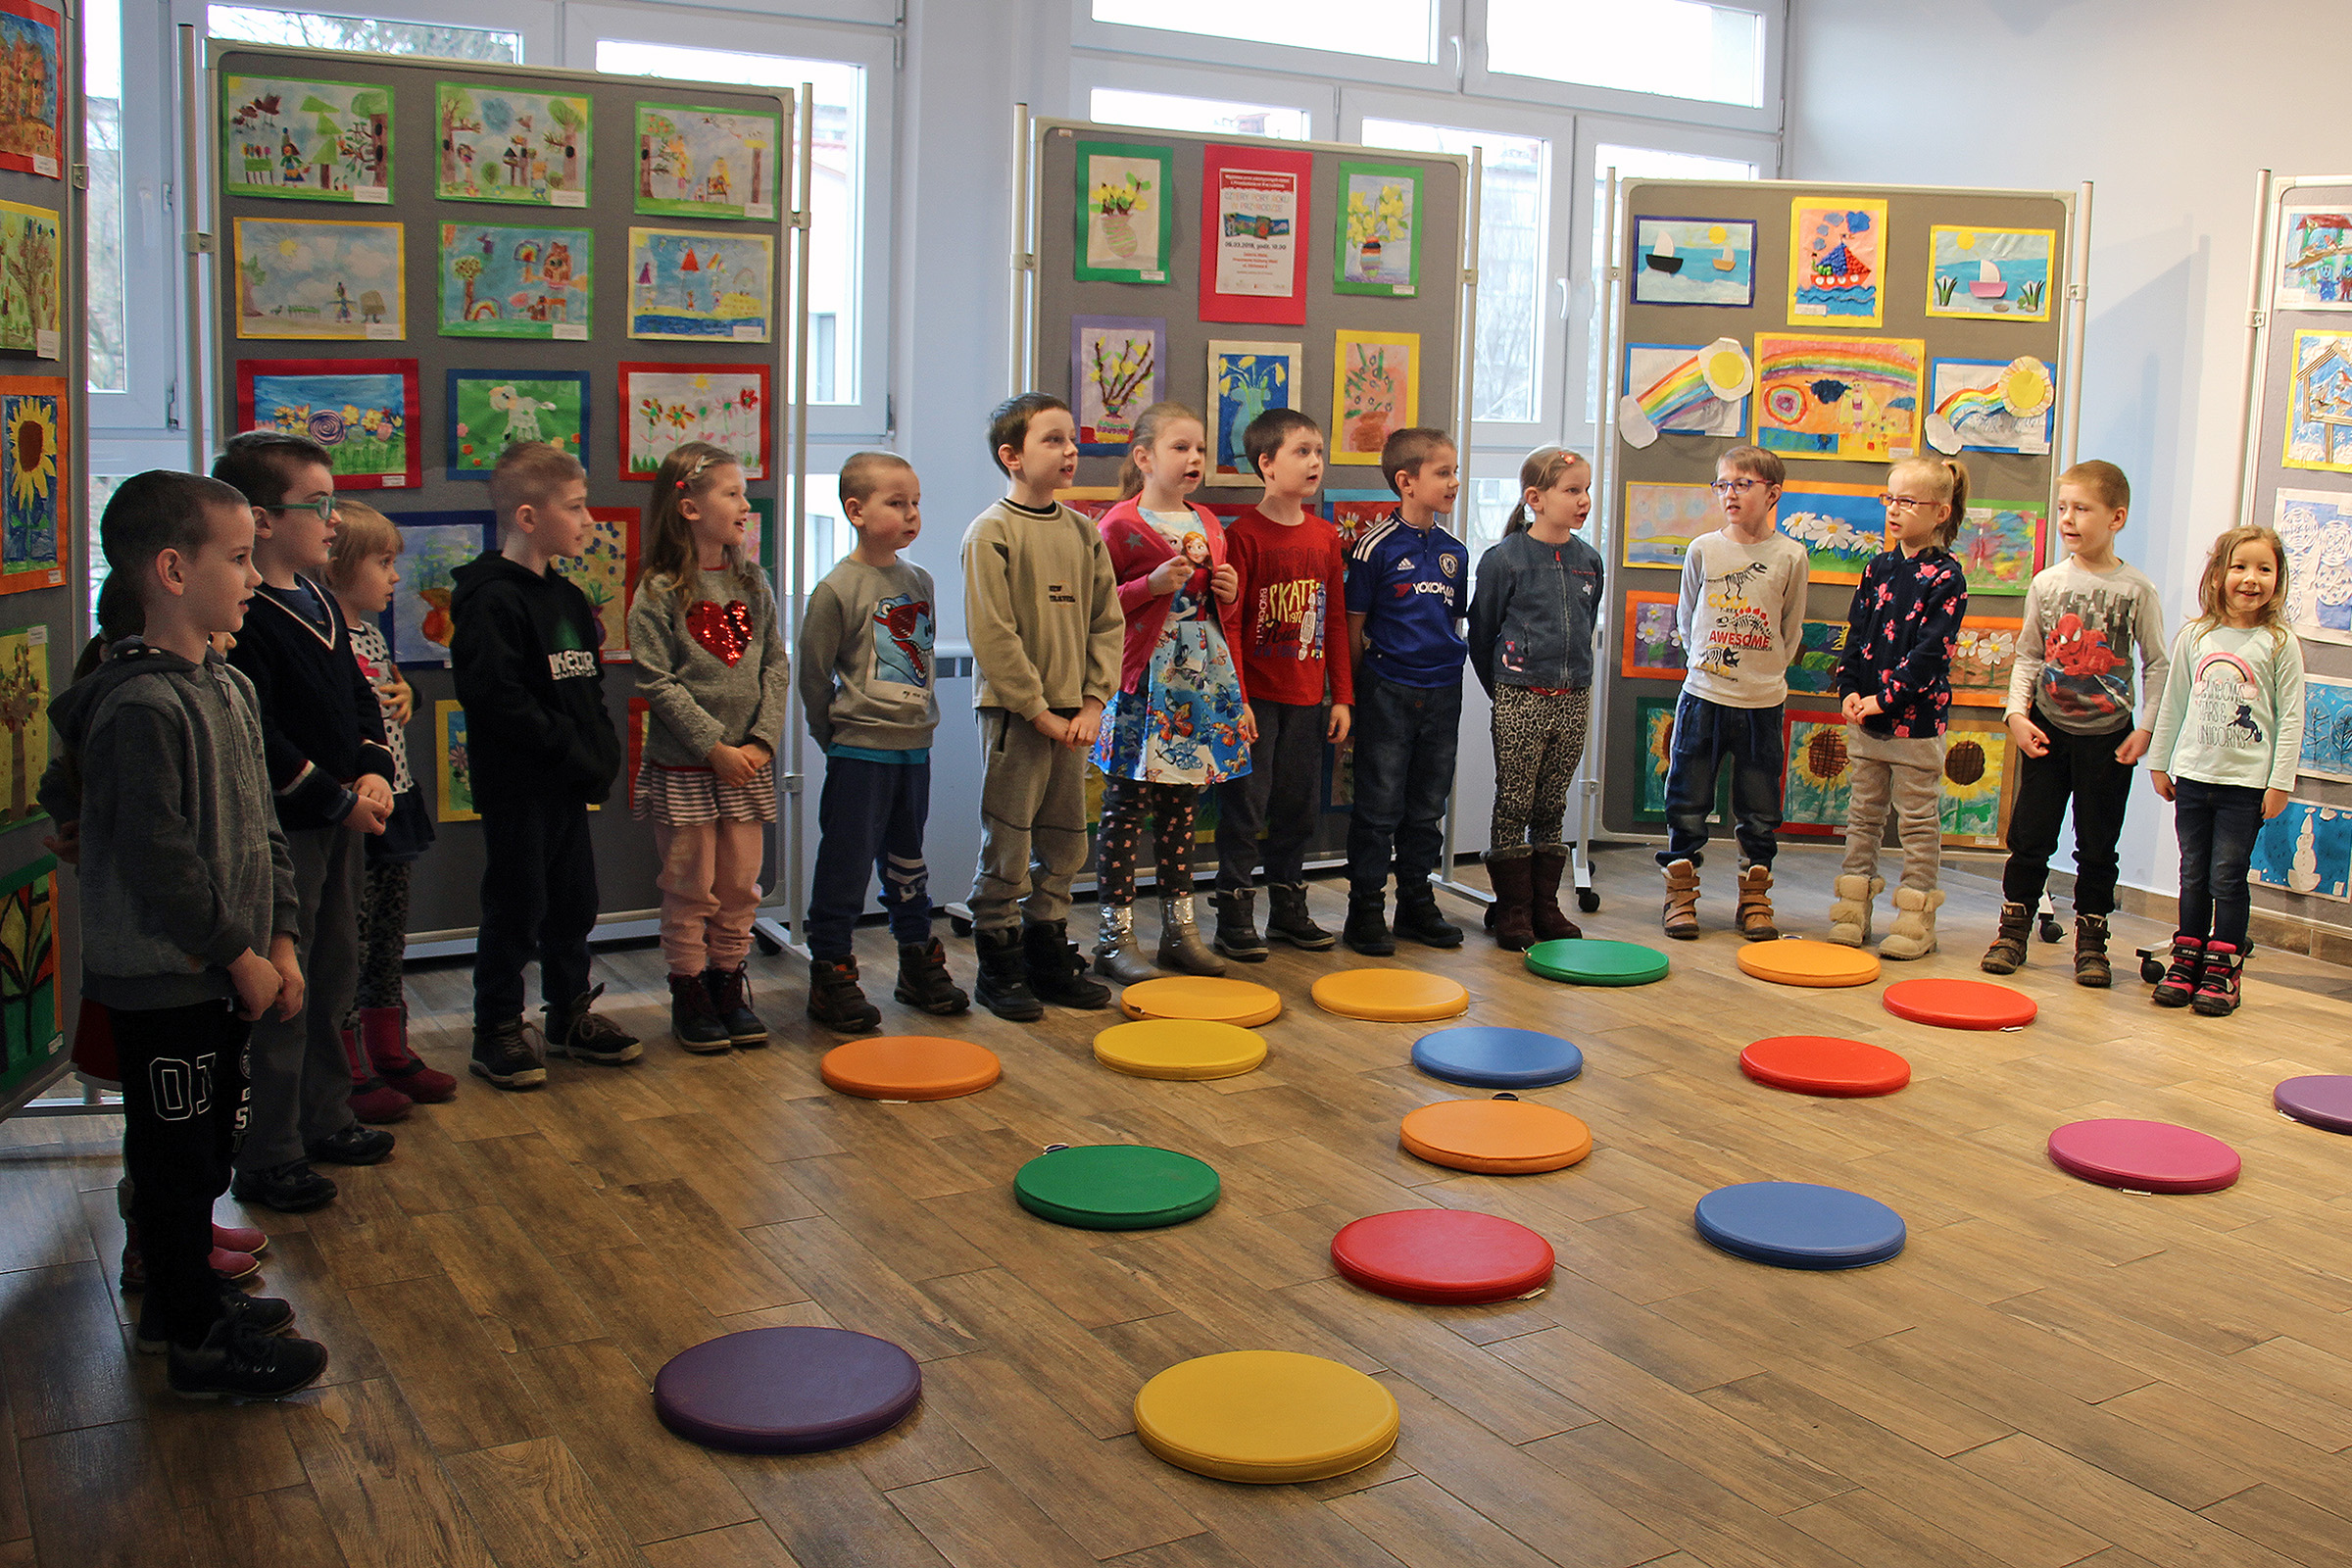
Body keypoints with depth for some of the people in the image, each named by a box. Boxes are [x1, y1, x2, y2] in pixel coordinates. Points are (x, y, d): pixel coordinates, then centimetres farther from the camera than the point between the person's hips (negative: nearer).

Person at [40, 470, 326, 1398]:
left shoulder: (229, 688, 9)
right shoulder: (138, 705, -21)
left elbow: (263, 827, 13)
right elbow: (158, 858, -23)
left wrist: (281, 942, 6)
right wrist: (240, 955, -15)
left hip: (223, 974, 9)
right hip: (160, 980, -9)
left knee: (210, 1141, 20)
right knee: (176, 1154, 4)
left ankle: (187, 1294, 37)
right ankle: (196, 1343, 16)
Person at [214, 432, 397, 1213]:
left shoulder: (322, 604, 12)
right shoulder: (238, 618, -18)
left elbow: (359, 698, 17)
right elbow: (257, 740, -23)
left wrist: (375, 771, 0)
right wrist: (337, 799, -19)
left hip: (342, 820, 10)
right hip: (279, 830, -10)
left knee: (334, 977, 19)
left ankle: (325, 1119, 34)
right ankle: (268, 1158, 9)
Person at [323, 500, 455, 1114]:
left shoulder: (371, 632, 12)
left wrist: (403, 693, 7)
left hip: (393, 804, 9)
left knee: (389, 937, 18)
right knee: (349, 943, 0)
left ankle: (390, 1053, 30)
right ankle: (350, 1073, 10)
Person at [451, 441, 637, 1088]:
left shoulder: (567, 598, 13)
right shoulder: (491, 601, -15)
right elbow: (497, 699, -23)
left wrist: (603, 752, 5)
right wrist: (571, 749, -21)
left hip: (569, 784, 8)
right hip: (516, 785, -8)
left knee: (574, 903, 16)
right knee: (516, 910, 0)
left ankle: (571, 1017, 29)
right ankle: (497, 1034, 12)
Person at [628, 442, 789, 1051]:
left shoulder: (752, 583, 7)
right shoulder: (659, 591, -9)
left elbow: (776, 666, 5)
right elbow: (657, 682, -13)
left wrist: (763, 739, -7)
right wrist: (715, 747, -16)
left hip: (748, 765, 5)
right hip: (683, 766, -4)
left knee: (740, 886, 10)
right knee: (689, 890, 4)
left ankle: (729, 986, 24)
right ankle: (689, 995, 17)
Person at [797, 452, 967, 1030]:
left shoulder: (920, 581, 8)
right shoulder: (837, 589, -11)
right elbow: (813, 673, -6)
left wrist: (922, 718, 14)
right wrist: (836, 736, -1)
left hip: (915, 746, 6)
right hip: (859, 752, -6)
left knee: (908, 861, 16)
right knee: (846, 863, -1)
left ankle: (919, 965, 27)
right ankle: (830, 976, 9)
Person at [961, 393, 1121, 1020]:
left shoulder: (1083, 532, 8)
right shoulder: (991, 533, -10)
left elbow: (1107, 623, 10)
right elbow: (992, 637, -14)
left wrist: (1093, 702, -1)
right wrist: (1039, 711, -14)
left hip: (1072, 715, 6)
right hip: (1013, 714, -6)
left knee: (1064, 844, 13)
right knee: (1007, 846, 1)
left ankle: (1047, 953, 26)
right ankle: (999, 965, 13)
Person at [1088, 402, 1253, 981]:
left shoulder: (1208, 525, 15)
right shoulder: (1120, 525, -6)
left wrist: (1230, 592, 3)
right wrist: (1153, 585, -17)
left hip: (1203, 683, 6)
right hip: (1143, 686, -6)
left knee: (1181, 805, 12)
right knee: (1126, 808, -2)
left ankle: (1180, 925, 19)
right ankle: (1116, 934, 5)